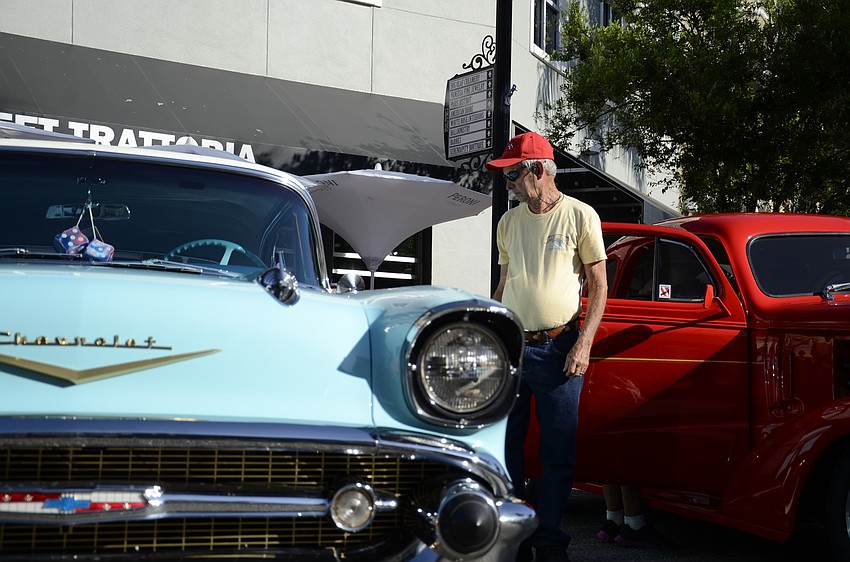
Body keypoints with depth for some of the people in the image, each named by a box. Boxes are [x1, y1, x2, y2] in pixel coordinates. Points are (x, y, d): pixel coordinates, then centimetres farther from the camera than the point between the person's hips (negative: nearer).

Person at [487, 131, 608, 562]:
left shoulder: (580, 216, -3)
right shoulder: (509, 222, 11)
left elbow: (599, 285, -2)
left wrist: (583, 345, -10)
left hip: (558, 348, -4)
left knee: (558, 449, 2)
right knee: (506, 445, 7)